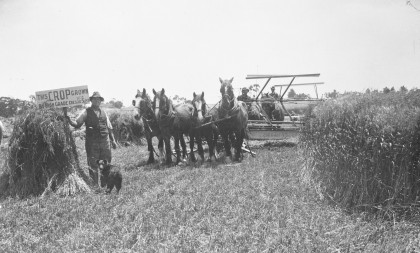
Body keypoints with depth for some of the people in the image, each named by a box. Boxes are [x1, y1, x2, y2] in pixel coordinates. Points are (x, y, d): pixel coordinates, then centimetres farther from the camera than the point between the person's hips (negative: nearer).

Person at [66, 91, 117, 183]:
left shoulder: (103, 112, 12)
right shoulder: (86, 112, 0)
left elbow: (109, 127, 16)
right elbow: (77, 124, -2)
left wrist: (113, 140, 15)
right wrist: (69, 120, -21)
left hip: (105, 141, 4)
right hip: (92, 142, -4)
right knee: (93, 165, 0)